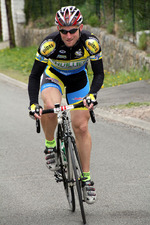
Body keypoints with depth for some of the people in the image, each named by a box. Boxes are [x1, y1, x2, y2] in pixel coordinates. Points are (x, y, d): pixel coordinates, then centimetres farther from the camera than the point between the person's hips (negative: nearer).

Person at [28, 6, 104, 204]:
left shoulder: (91, 42, -30)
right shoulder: (49, 44, -33)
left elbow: (99, 73, -21)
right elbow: (34, 76, -26)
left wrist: (92, 94, -40)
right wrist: (33, 103, -39)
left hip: (78, 78, 1)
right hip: (53, 75, -1)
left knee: (81, 127, -5)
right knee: (50, 106, -34)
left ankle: (86, 178, 6)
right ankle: (50, 146, -7)